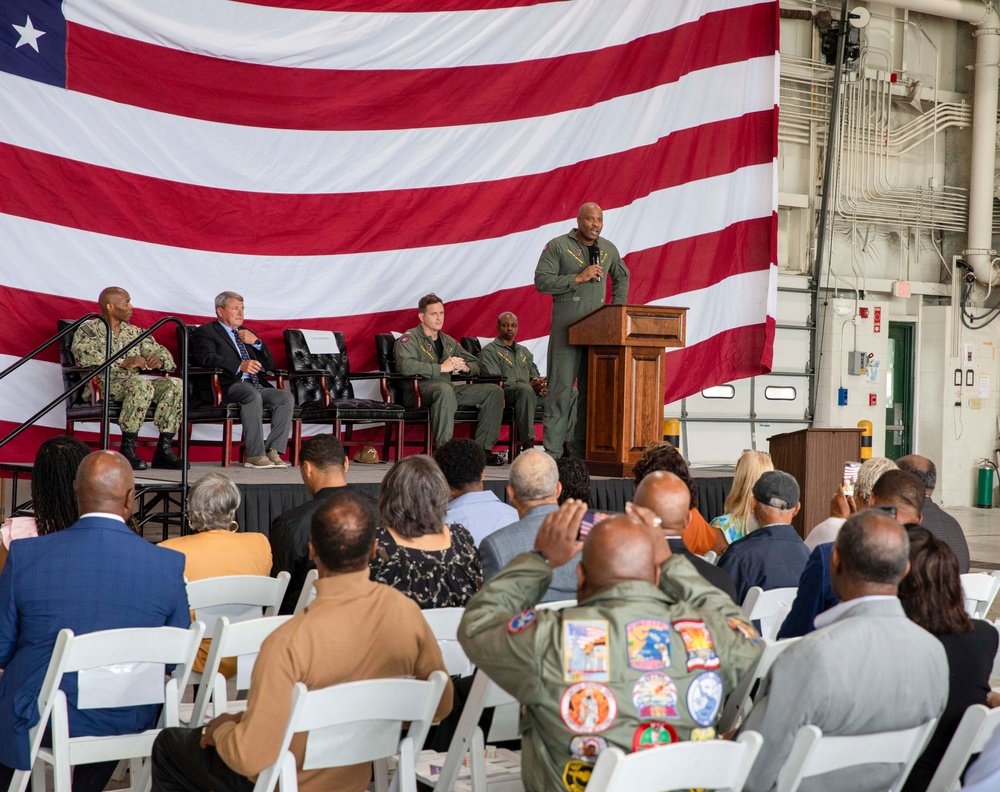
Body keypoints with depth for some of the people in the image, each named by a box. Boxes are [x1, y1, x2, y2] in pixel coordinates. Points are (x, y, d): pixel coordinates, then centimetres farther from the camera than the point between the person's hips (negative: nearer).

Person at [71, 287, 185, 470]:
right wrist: (124, 362, -25)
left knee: (175, 384, -18)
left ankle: (164, 448, -21)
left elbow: (163, 353, 19)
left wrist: (159, 361, -8)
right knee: (141, 384, -36)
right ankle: (127, 448, -30)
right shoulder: (88, 330, 4)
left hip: (133, 385, 6)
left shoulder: (135, 332, 22)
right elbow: (85, 356, -16)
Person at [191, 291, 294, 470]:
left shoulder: (246, 334, 29)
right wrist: (239, 366, -26)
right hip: (227, 386, -7)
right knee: (252, 395, -36)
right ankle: (255, 455, -34)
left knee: (286, 397, -19)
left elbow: (269, 364, 23)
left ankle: (273, 450, -23)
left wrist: (256, 342, 5)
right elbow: (207, 358, -12)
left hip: (255, 385, 7)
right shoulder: (206, 332, 9)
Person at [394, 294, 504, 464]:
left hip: (449, 388, 8)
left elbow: (475, 364, 28)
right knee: (445, 390, -42)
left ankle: (482, 448, -9)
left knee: (494, 391, -5)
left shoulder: (448, 341, 25)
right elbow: (406, 366, -19)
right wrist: (441, 368, -18)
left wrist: (464, 367, 2)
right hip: (421, 389, -8)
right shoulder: (409, 339, 2)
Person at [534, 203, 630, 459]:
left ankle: (582, 450, 10)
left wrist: (618, 306, 18)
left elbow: (622, 276, 32)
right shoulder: (558, 246, 0)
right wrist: (578, 278, -14)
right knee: (562, 387, -7)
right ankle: (553, 452, -5)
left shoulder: (608, 249, 15)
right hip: (566, 326, -5)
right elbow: (541, 281, -8)